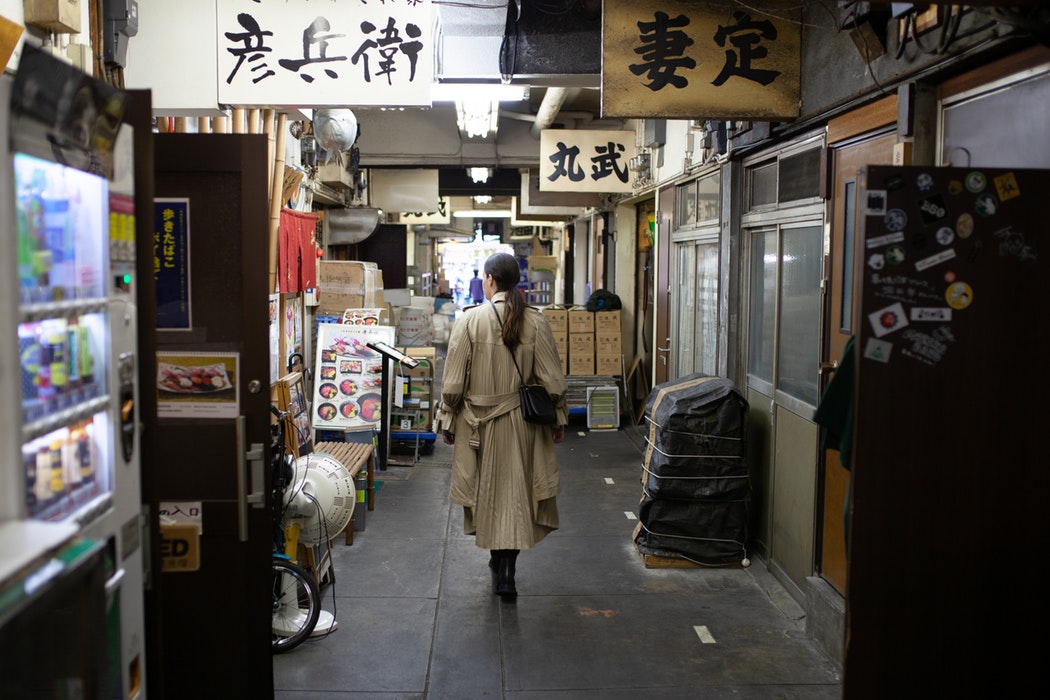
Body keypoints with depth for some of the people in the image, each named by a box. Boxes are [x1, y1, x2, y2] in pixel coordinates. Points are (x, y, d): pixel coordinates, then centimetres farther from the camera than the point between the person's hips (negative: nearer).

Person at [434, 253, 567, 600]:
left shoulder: (470, 320, -10)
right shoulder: (535, 321, -6)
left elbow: (453, 381, -7)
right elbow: (552, 380, -2)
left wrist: (447, 420, 5)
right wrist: (558, 419, 11)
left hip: (480, 423, -1)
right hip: (522, 422, 1)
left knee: (488, 491, 15)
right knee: (516, 492, 9)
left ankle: (498, 561, 28)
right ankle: (506, 572, 6)